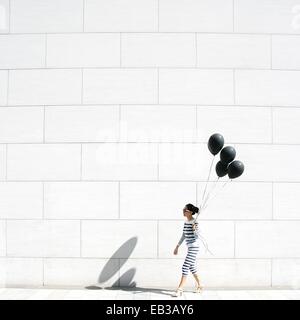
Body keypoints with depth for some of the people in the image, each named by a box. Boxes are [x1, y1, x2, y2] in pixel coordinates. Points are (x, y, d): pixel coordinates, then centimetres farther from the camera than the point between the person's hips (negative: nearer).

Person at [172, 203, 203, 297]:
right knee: (192, 268, 17)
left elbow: (197, 237, -20)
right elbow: (183, 236, 17)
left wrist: (195, 230, -40)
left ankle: (180, 289, -8)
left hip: (194, 247, -9)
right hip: (190, 247, 9)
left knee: (185, 267, -10)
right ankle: (199, 286, 32)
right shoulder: (186, 222, 9)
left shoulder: (194, 222, -17)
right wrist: (177, 247, 19)